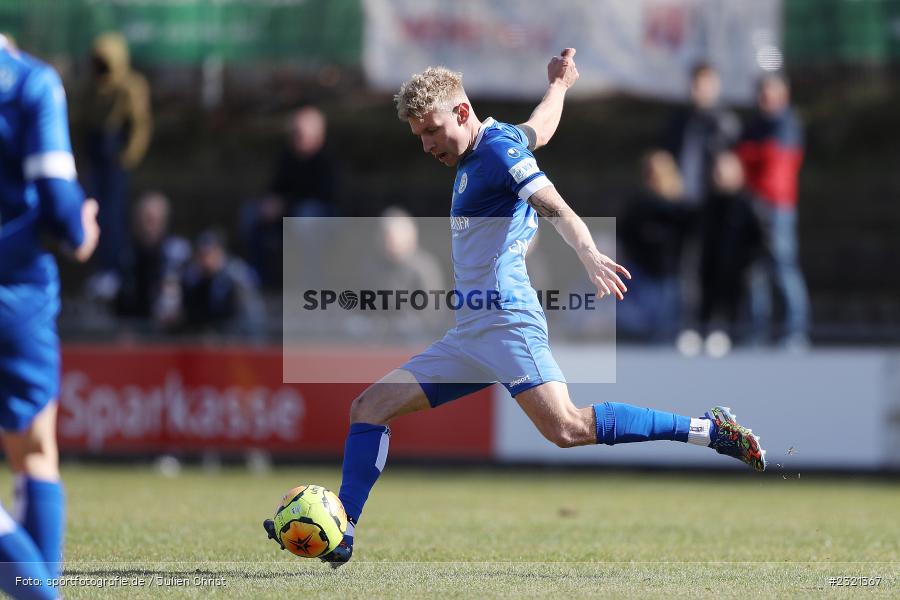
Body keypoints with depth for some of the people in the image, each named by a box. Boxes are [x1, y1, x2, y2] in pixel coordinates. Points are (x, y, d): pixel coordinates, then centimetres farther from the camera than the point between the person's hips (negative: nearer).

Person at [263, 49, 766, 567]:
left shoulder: (498, 149, -7)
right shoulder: (492, 145, 19)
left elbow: (555, 207, -22)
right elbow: (541, 129, 40)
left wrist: (590, 256, -40)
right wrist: (560, 85, 62)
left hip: (507, 322, -10)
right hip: (468, 337, 10)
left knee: (566, 428, -26)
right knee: (370, 407, 5)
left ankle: (711, 431, -18)